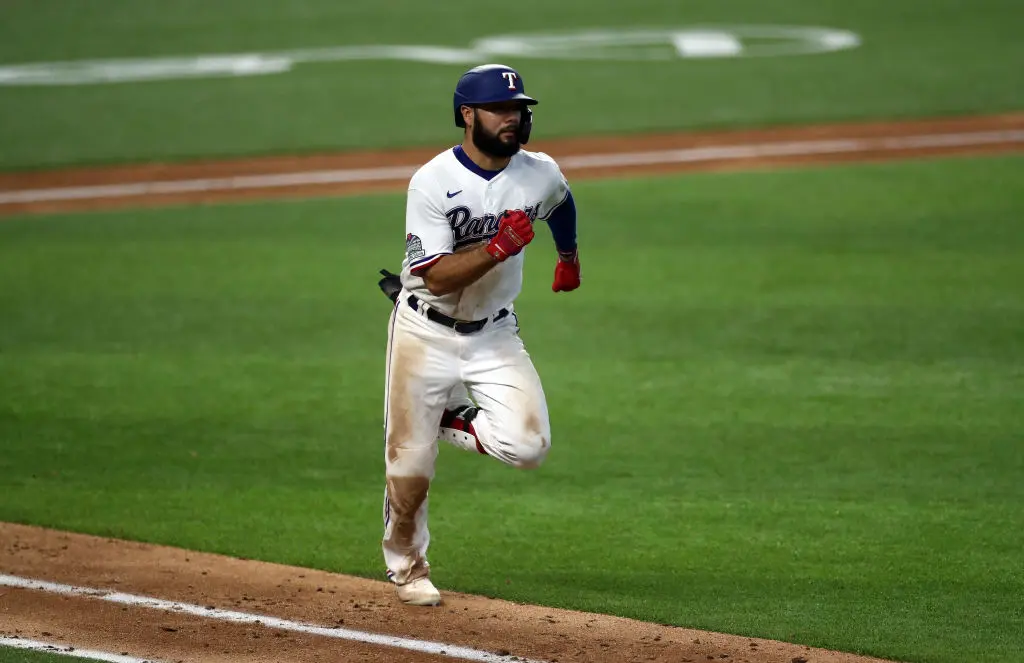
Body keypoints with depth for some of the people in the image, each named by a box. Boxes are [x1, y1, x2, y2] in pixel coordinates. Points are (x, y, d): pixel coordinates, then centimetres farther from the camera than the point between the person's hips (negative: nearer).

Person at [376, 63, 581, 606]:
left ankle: (450, 421, 12)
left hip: (494, 335, 3)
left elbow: (560, 202, 22)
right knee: (410, 464, 3)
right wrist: (499, 247, -35)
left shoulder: (541, 174, -5)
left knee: (528, 445, -18)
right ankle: (406, 565, 29)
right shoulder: (433, 183, -19)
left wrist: (569, 256, 36)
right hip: (426, 334, -3)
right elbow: (437, 277, -24)